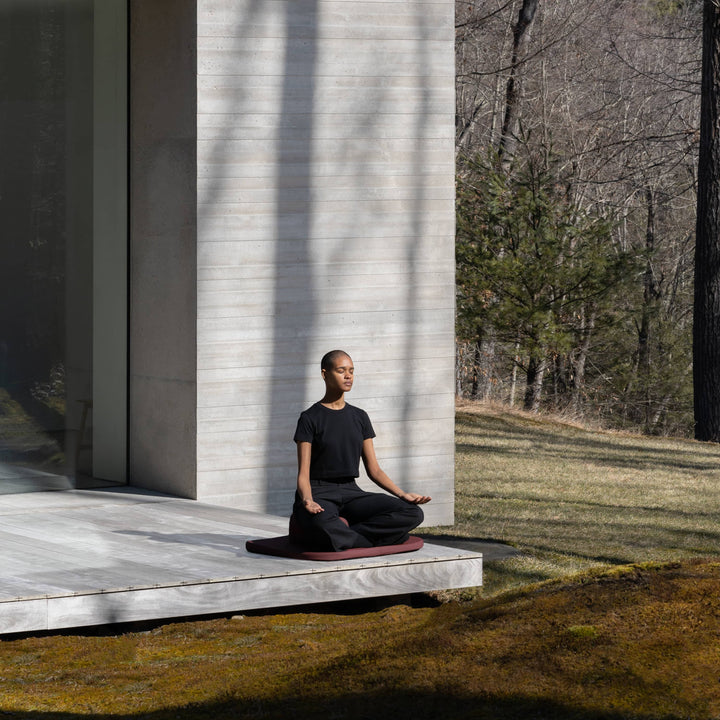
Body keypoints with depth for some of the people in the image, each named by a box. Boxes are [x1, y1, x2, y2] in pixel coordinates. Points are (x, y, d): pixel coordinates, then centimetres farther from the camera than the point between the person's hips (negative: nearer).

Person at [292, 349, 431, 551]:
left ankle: (345, 535, -25)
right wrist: (308, 501, -28)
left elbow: (374, 470, 14)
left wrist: (402, 494, -3)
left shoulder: (359, 417, 15)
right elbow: (303, 474, -6)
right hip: (319, 493, -6)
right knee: (323, 528, -44)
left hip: (350, 492, 6)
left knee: (413, 514, -22)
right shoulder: (310, 418, 0)